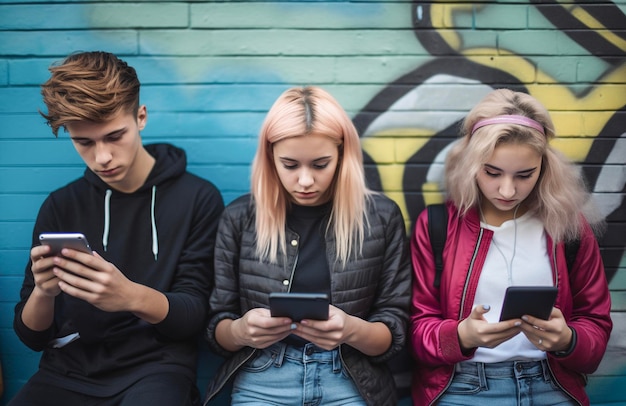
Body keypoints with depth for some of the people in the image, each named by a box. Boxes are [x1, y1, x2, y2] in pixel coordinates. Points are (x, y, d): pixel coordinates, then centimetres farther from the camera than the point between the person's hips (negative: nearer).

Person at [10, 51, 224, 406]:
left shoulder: (198, 198, -1)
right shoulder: (60, 206, 8)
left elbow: (196, 317, -4)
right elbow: (32, 336, 8)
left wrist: (132, 297, -24)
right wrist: (43, 291, -15)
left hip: (156, 368, -3)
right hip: (69, 370, 4)